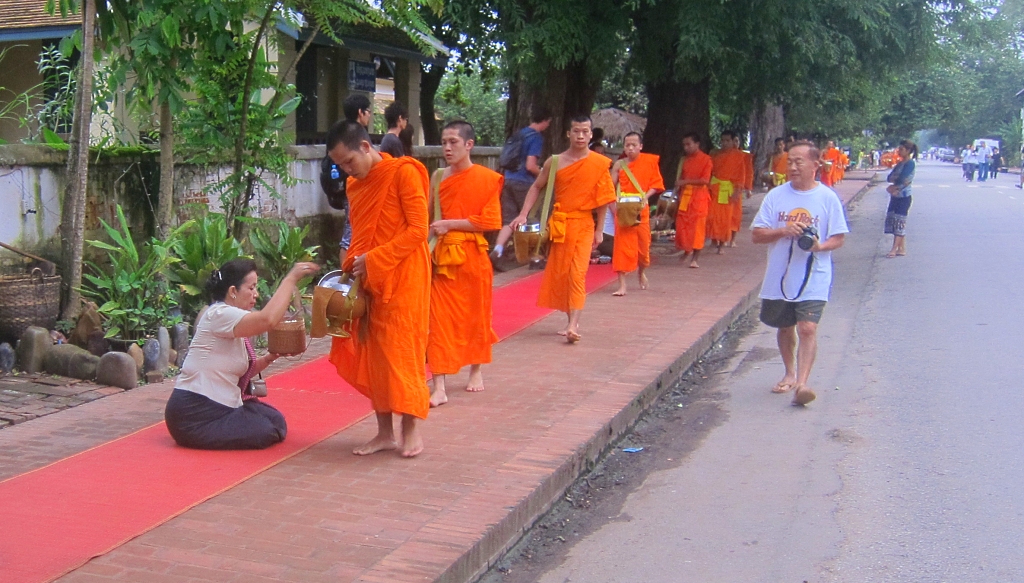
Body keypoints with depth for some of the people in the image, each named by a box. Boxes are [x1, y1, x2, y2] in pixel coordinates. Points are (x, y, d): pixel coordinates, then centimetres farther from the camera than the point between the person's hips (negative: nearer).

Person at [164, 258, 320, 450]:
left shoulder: (230, 320, 13)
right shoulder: (219, 314, -17)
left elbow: (242, 372, 13)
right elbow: (267, 319, -34)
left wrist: (269, 358, -1)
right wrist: (291, 278, -27)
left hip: (218, 407, 10)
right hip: (194, 413, -10)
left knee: (276, 421, 9)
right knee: (263, 432, -11)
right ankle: (197, 437, 1)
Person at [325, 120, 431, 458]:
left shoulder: (404, 173, -10)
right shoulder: (355, 185, 12)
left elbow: (418, 230, -15)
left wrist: (373, 260, -18)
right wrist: (354, 266, 1)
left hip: (403, 279, -7)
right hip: (368, 282, 7)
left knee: (402, 351, -4)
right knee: (372, 354, 6)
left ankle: (411, 429, 7)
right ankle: (385, 433, 13)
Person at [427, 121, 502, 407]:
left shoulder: (486, 179, -6)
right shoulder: (440, 177, 6)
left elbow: (489, 221, -12)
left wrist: (450, 224, -15)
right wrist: (434, 226, -3)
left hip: (472, 255, -3)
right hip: (442, 255, 3)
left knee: (476, 315, 12)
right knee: (439, 319, -4)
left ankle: (476, 371, 34)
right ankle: (439, 387, -5)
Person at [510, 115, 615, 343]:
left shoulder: (600, 163, -4)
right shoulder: (555, 162, 1)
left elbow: (603, 199, 1)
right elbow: (537, 187, 9)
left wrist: (599, 230, 1)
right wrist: (523, 214, -2)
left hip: (583, 225, -3)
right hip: (558, 224, 3)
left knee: (577, 274, -12)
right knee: (559, 273, 7)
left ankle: (573, 325, -18)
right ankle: (572, 321, 19)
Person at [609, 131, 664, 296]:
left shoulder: (649, 162, 0)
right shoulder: (619, 165, 0)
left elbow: (656, 184, 3)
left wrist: (646, 196, -14)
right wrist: (614, 206, -13)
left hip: (641, 209, 1)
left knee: (643, 244, 9)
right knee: (622, 245, -5)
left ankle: (641, 272, 41)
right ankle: (622, 285, -2)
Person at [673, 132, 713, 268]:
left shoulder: (706, 159, -7)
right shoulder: (685, 159, 11)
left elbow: (705, 180, -15)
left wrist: (685, 182, -19)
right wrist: (679, 188, 1)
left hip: (699, 196, -6)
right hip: (685, 195, 6)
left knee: (697, 226, -4)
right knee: (682, 225, 5)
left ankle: (695, 258, -1)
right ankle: (686, 251, 26)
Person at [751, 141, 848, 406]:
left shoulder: (828, 198, -3)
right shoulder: (775, 196, 1)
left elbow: (838, 238, 0)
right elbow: (756, 234, 0)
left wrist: (820, 246, -21)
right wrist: (783, 231, -18)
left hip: (813, 278, -3)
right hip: (779, 277, 3)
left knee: (807, 328, -15)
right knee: (785, 327, 17)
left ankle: (802, 383, -20)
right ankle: (790, 374, 37)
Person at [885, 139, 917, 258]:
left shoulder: (910, 163, -11)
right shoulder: (900, 164, 15)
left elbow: (901, 179, -20)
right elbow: (890, 177, 7)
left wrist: (894, 182, -4)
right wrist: (896, 179, -13)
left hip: (904, 197, -9)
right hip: (895, 196, 9)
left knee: (899, 222, -8)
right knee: (893, 221, 7)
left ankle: (894, 249, -8)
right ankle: (902, 249, 12)